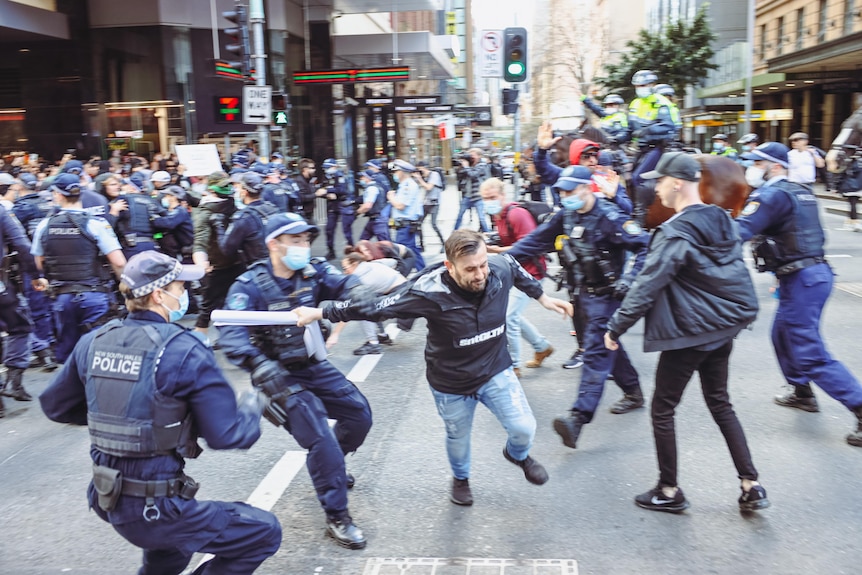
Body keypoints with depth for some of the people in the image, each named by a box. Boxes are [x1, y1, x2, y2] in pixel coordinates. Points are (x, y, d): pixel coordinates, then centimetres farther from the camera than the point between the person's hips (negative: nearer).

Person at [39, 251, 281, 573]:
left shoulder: (94, 341, 0)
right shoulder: (185, 351, -19)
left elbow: (55, 405, 12)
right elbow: (227, 435, -17)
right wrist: (254, 405, 3)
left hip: (107, 499, 8)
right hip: (153, 509, -8)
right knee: (265, 532, 6)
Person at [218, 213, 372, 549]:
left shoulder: (312, 273, -5)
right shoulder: (250, 285, -18)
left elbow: (345, 286, -22)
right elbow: (231, 333, -30)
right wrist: (261, 366, -46)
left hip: (315, 367, 6)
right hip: (280, 376, -6)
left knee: (359, 414, 11)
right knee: (321, 438, -14)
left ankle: (329, 467, 40)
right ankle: (336, 516, 5)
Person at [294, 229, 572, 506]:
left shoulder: (501, 268, -21)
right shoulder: (430, 291, -33)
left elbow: (517, 270, 6)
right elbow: (375, 305, -27)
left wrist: (542, 296, 17)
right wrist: (320, 312, -23)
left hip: (496, 371, 2)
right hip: (451, 383, -2)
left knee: (524, 428, -1)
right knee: (458, 437, 19)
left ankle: (518, 454, 38)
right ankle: (461, 477, 55)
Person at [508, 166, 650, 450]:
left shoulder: (609, 218, -21)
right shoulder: (566, 215, 1)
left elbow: (644, 247, -21)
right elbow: (538, 239, 6)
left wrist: (628, 279, -27)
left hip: (608, 293, -8)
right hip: (587, 290, 8)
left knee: (596, 351, -13)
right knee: (607, 344, 19)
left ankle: (579, 417, -22)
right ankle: (633, 393, 38)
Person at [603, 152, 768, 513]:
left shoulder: (675, 232, -20)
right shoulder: (723, 221, 4)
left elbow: (647, 286, -21)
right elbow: (736, 273, 15)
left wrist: (616, 327, -12)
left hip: (688, 334, -8)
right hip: (724, 328, 8)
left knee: (662, 410, 7)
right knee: (720, 404, 20)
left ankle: (669, 492, 18)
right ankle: (751, 486, 20)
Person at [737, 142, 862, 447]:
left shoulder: (772, 195, -14)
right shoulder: (801, 192, 15)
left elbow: (738, 232, -25)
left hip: (801, 280, -10)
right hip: (816, 271, 10)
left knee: (810, 354, -6)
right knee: (783, 334, 25)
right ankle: (802, 393, 37)